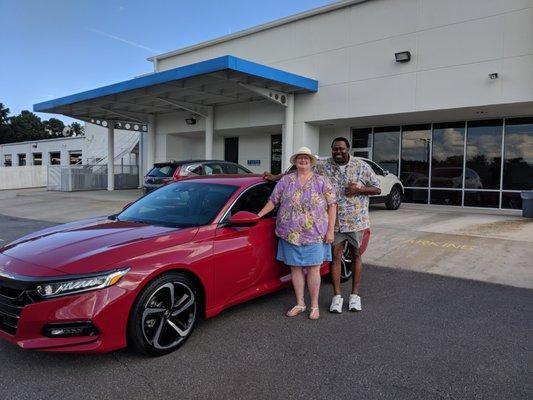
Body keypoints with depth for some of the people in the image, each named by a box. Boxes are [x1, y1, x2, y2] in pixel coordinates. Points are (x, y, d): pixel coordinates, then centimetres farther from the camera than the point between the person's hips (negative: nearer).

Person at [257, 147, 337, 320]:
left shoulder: (322, 181, 4)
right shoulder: (286, 180, 8)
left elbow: (332, 205, 1)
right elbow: (273, 201, 9)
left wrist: (330, 230, -5)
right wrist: (258, 216, 0)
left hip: (315, 234, -2)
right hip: (291, 234, 2)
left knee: (313, 268, 2)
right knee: (295, 268, 8)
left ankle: (314, 306, 16)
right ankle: (300, 304, 22)